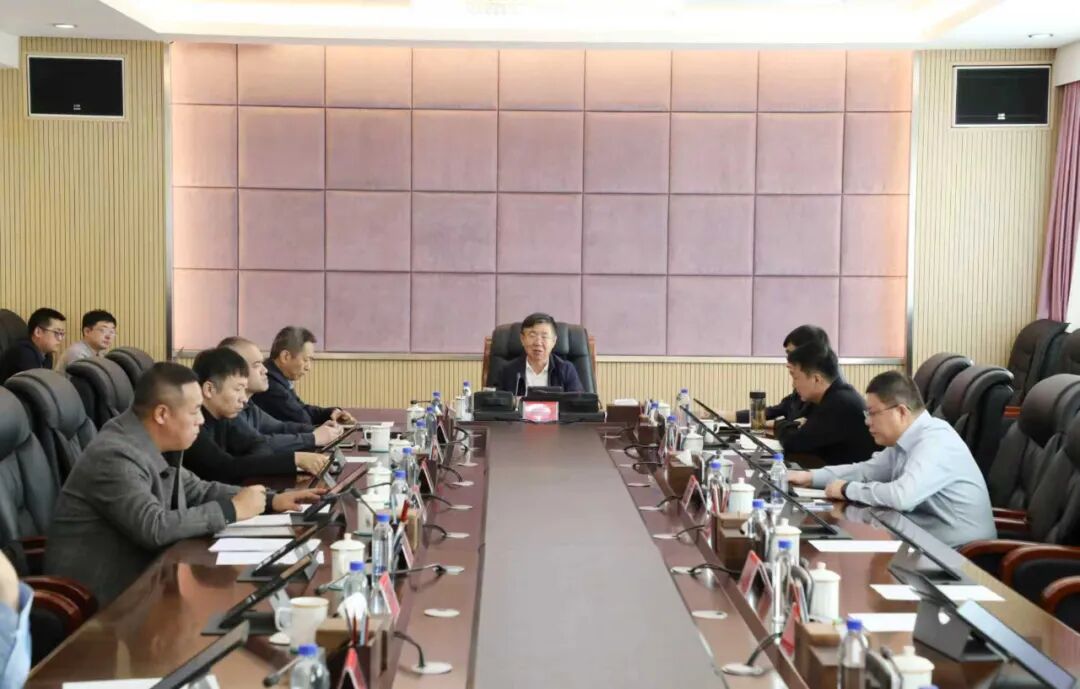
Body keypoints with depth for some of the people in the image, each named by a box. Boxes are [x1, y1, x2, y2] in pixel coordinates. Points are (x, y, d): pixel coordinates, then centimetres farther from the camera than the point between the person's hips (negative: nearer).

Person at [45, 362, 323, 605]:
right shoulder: (116, 455, -23)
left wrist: (271, 500, 5)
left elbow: (199, 490, 16)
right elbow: (154, 528, -31)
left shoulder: (154, 445, 4)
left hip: (138, 575, 8)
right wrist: (232, 510, -21)